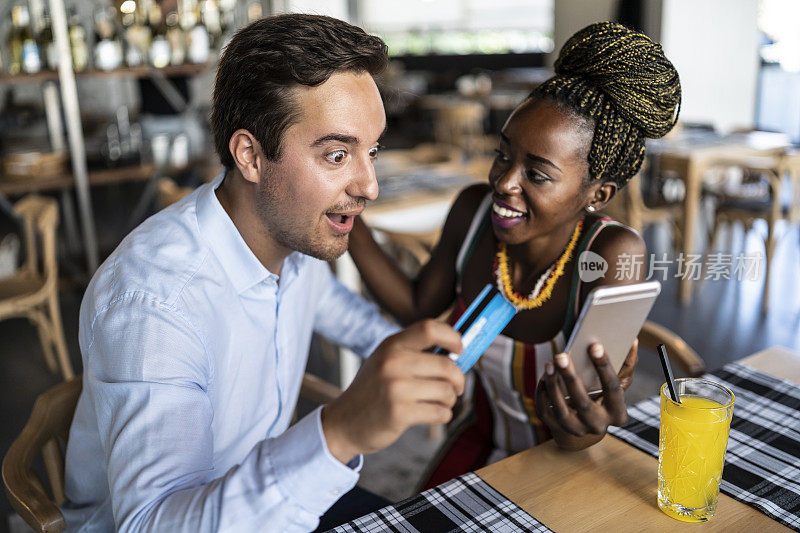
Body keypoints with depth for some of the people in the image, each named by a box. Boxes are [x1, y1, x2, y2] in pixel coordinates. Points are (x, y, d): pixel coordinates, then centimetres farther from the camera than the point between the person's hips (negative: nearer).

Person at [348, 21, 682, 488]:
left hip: (569, 467, -3)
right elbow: (418, 306, 1)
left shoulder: (612, 255, -26)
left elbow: (574, 437, -27)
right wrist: (345, 219, -8)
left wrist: (586, 426, -51)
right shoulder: (474, 210, -14)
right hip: (484, 441, 3)